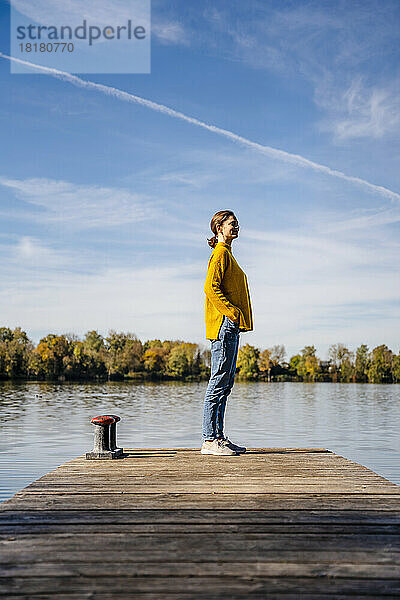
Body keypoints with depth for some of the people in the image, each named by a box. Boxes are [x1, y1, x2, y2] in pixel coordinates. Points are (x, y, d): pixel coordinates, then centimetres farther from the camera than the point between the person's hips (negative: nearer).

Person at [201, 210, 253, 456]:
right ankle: (210, 440, -6)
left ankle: (218, 436, 14)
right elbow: (211, 288, -18)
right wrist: (232, 313, -19)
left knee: (225, 383, 10)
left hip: (231, 326, 10)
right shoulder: (221, 253, -7)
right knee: (219, 382, -9)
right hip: (224, 324, -10)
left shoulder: (227, 254, 23)